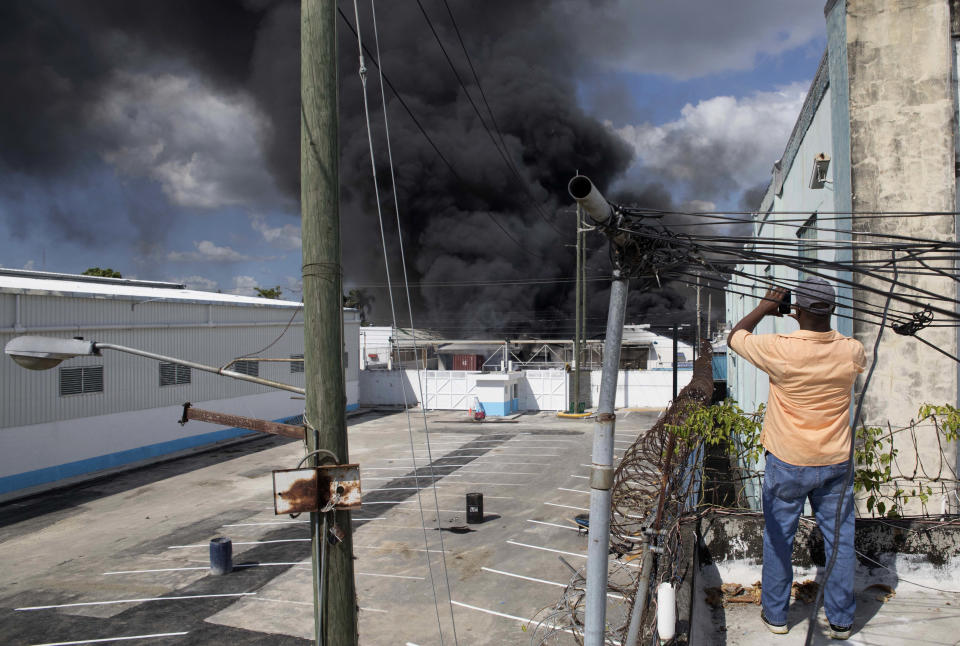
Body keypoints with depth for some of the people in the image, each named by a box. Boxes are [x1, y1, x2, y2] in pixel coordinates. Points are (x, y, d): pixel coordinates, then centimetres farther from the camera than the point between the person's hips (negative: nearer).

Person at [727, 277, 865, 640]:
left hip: (788, 464, -2)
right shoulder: (851, 351, -10)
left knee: (778, 538, 13)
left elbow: (734, 337, -3)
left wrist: (765, 307, 7)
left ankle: (775, 615, 25)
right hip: (836, 463, 3)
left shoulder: (779, 350, -22)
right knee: (839, 539, 14)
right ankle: (841, 620, 26)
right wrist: (820, 323, 14)